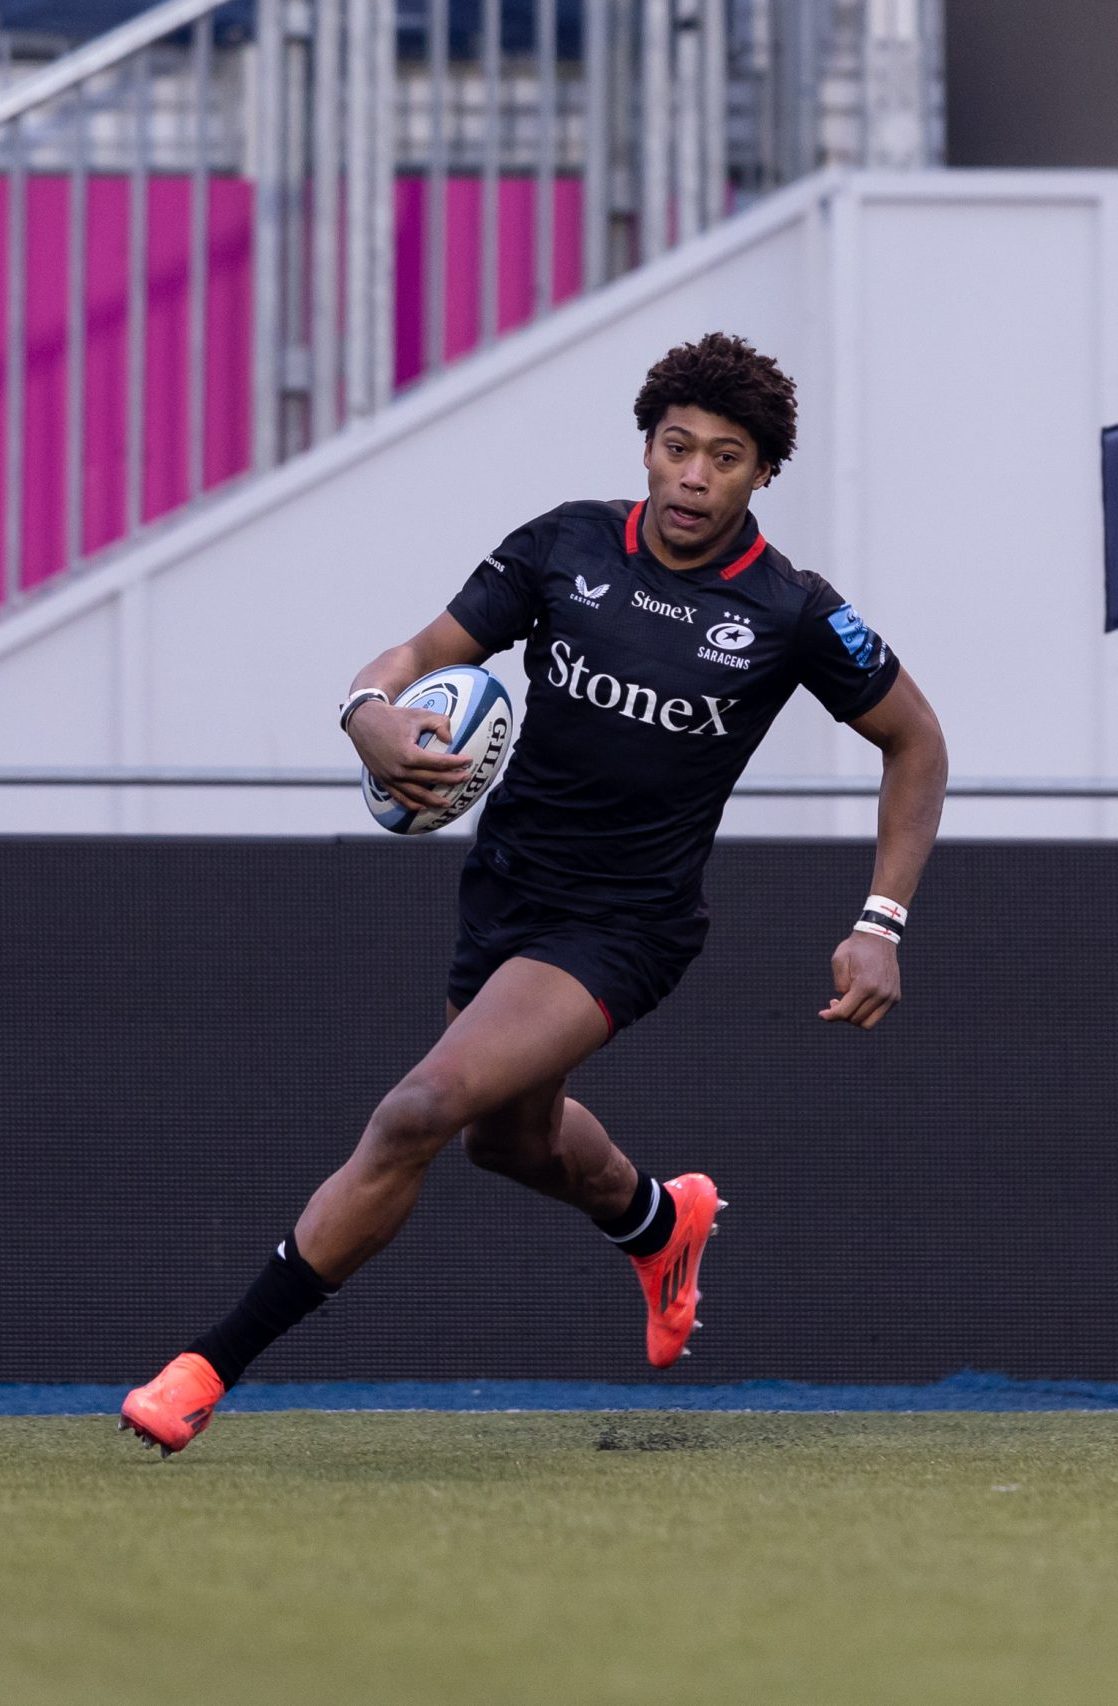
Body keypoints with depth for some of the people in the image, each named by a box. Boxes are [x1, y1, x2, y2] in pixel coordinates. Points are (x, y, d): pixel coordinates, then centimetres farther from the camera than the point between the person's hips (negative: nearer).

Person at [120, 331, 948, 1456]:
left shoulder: (791, 614, -12)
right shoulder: (567, 546, -4)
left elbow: (916, 741, 2)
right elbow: (426, 653, -2)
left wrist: (880, 928, -4)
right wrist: (373, 711, -27)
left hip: (624, 927, -6)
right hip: (505, 887, 6)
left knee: (424, 1109, -22)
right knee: (512, 1136, 27)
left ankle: (211, 1370, -18)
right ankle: (661, 1222, 64)